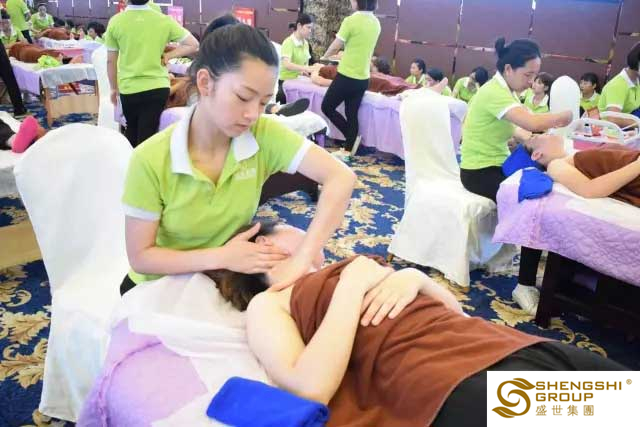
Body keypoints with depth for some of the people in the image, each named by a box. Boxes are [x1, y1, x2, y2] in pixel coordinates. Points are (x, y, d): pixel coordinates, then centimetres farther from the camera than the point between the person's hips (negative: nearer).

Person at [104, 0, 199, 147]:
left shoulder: (115, 22, -2)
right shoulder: (164, 20, -4)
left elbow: (111, 61, 4)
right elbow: (193, 45, 1)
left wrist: (114, 88, 16)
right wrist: (168, 55, 3)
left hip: (128, 88, 1)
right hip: (157, 86, -1)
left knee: (132, 129, 23)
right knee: (147, 135, 6)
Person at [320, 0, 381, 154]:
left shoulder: (351, 20, -15)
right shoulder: (376, 23, 7)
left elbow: (335, 47, -7)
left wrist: (324, 57, 12)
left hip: (347, 76, -7)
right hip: (363, 78, 7)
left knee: (327, 107, 8)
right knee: (352, 114, 12)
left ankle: (352, 139, 7)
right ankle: (348, 150, 16)